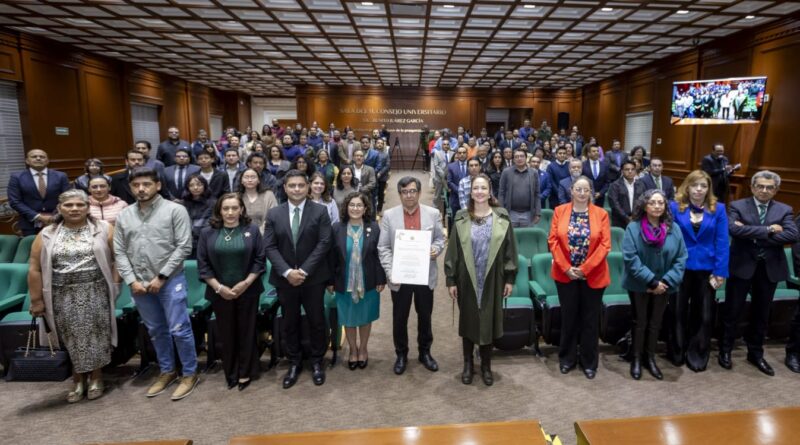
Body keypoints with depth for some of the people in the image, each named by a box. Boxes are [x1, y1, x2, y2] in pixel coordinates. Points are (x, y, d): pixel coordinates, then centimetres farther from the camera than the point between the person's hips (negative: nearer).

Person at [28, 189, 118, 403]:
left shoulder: (104, 229, -1)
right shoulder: (47, 235, 3)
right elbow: (35, 269, 4)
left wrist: (115, 285, -7)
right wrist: (36, 300, 2)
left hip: (96, 294, -1)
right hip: (63, 297, 2)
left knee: (95, 336, 4)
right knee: (72, 339, 8)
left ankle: (96, 378, 19)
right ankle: (78, 380, 23)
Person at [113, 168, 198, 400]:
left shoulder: (175, 210, -7)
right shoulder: (124, 216, 7)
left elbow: (184, 247, -11)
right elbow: (119, 252, 7)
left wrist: (161, 277, -12)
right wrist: (132, 280, -4)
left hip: (170, 280, -5)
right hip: (138, 283, 5)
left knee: (179, 329, -2)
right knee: (156, 331, 16)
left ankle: (190, 373, 14)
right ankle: (167, 371, 31)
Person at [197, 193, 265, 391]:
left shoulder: (252, 230, -1)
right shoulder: (207, 233, 1)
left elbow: (259, 260, -3)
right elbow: (203, 264, 0)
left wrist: (246, 283, -12)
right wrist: (218, 287, -9)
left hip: (247, 291, -1)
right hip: (220, 293, 1)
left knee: (246, 332, 9)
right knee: (226, 334, 11)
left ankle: (245, 373, 24)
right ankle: (230, 373, 27)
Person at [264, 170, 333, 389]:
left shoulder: (320, 211, -3)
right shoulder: (274, 214, 3)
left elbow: (324, 243, -10)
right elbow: (270, 247, -2)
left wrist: (304, 271, -16)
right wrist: (287, 272, -15)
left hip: (313, 278, -2)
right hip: (284, 278, 2)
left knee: (316, 321, 8)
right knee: (290, 323, 12)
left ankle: (317, 362, 27)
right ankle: (294, 362, 29)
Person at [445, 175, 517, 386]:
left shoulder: (502, 218, -1)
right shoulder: (461, 219, -2)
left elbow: (510, 249, 1)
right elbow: (452, 251, -1)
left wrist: (510, 278, -1)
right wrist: (450, 280, -4)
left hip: (492, 280, 0)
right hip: (467, 280, 0)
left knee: (489, 320, 9)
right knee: (468, 320, 10)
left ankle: (486, 365, 27)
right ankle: (468, 364, 27)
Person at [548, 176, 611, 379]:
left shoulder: (601, 214, -2)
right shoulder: (559, 211, -1)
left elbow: (605, 245, -7)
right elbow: (553, 241, -5)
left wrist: (585, 269, -14)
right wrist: (566, 268, -13)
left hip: (593, 276, 0)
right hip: (565, 274, 0)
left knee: (590, 319, 10)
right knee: (568, 317, 11)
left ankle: (589, 362, 25)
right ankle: (567, 358, 28)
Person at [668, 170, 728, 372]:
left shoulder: (718, 209, -1)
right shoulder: (675, 207, -4)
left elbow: (722, 242, -3)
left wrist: (720, 271, -9)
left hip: (707, 268, 1)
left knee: (703, 314, 11)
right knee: (678, 311, 10)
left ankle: (697, 355, 26)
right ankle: (677, 352, 28)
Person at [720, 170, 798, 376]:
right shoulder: (737, 206, -3)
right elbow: (734, 229, -21)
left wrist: (755, 235, -19)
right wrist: (768, 230, -21)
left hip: (770, 268, 3)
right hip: (743, 266, -3)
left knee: (761, 314, 15)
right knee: (733, 311, 6)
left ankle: (755, 353, 30)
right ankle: (725, 350, 21)